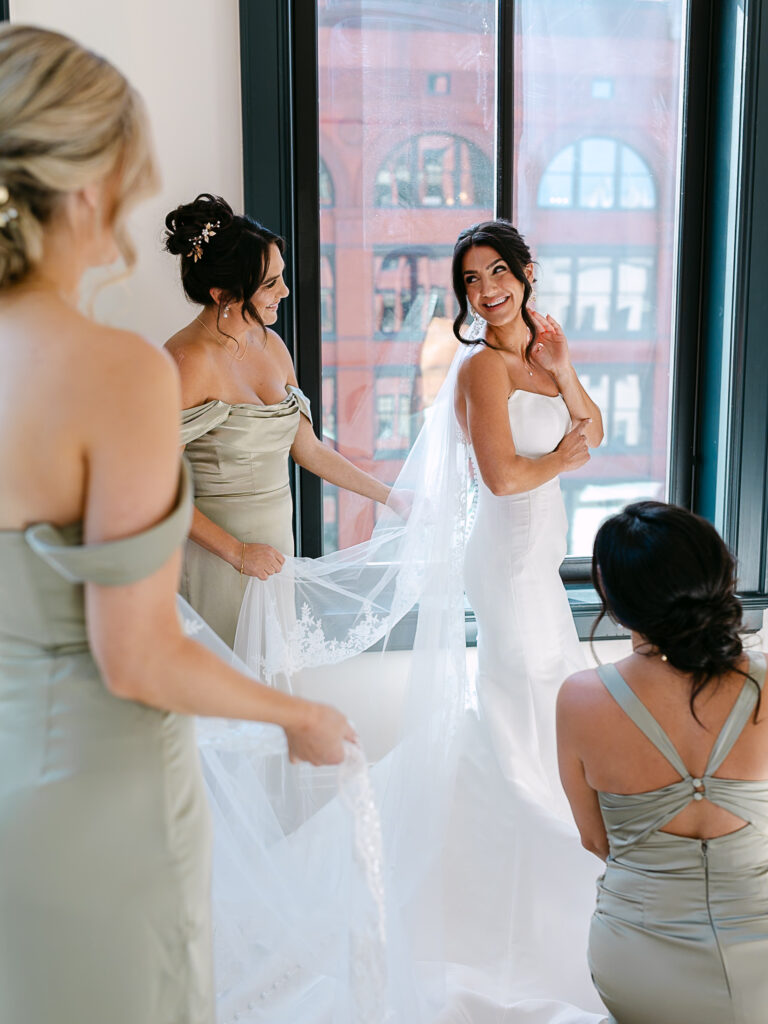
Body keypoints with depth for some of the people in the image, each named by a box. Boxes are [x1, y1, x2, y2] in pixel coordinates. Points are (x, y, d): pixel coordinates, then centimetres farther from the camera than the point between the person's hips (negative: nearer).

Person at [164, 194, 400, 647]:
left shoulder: (271, 346, 6)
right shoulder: (188, 360, -18)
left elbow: (307, 447, 14)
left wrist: (391, 496, 15)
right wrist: (237, 553, -18)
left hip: (273, 544, 7)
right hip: (216, 553, -7)